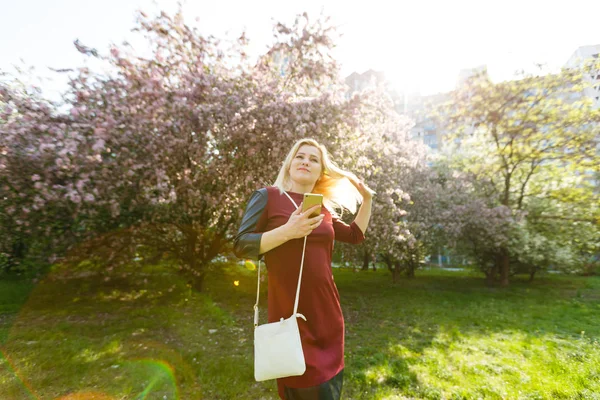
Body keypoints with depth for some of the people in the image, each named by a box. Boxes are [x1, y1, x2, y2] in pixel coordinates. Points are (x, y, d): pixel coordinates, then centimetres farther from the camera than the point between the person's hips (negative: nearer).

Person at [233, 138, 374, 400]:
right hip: (291, 313, -5)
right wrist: (287, 231, -23)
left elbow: (355, 235, 20)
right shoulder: (267, 197, -5)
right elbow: (241, 246, -10)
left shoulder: (324, 209, 9)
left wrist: (367, 200, 10)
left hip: (326, 313, 6)